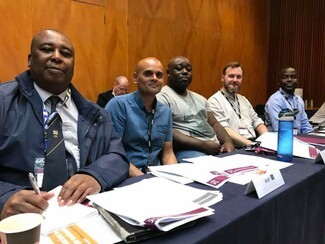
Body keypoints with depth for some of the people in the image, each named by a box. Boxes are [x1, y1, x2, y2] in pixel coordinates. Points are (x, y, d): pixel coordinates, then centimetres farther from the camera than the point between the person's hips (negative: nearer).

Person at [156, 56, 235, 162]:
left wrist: (228, 141, -2)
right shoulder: (162, 97, -3)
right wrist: (203, 145, -19)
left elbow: (214, 124, 20)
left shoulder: (199, 98, 23)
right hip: (186, 150, -7)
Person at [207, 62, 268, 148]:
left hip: (255, 143, 7)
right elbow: (223, 130, -16)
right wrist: (250, 144, -24)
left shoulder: (243, 99, 22)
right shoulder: (214, 101, -5)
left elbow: (256, 121, 18)